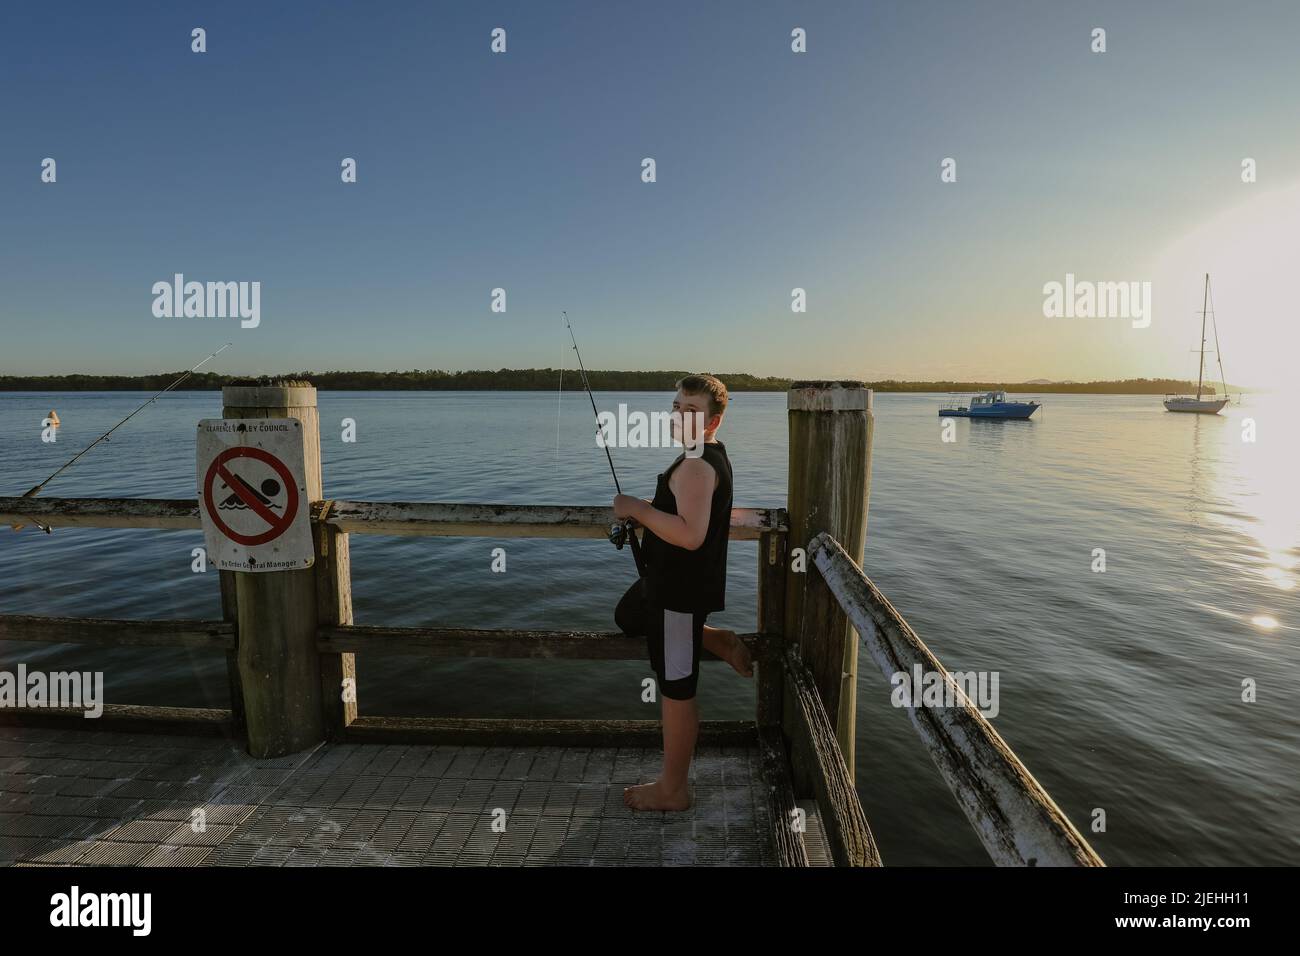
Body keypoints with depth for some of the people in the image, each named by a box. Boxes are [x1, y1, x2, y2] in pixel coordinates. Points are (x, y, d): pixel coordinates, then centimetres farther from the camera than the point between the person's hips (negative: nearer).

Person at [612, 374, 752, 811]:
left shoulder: (697, 467, -24)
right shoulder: (711, 456, 9)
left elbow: (691, 535, -35)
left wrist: (637, 508, -25)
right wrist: (646, 509, 12)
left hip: (681, 589, -11)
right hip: (669, 581, 11)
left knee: (676, 689, 3)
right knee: (627, 619, 33)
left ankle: (673, 789, 20)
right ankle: (718, 641, 28)